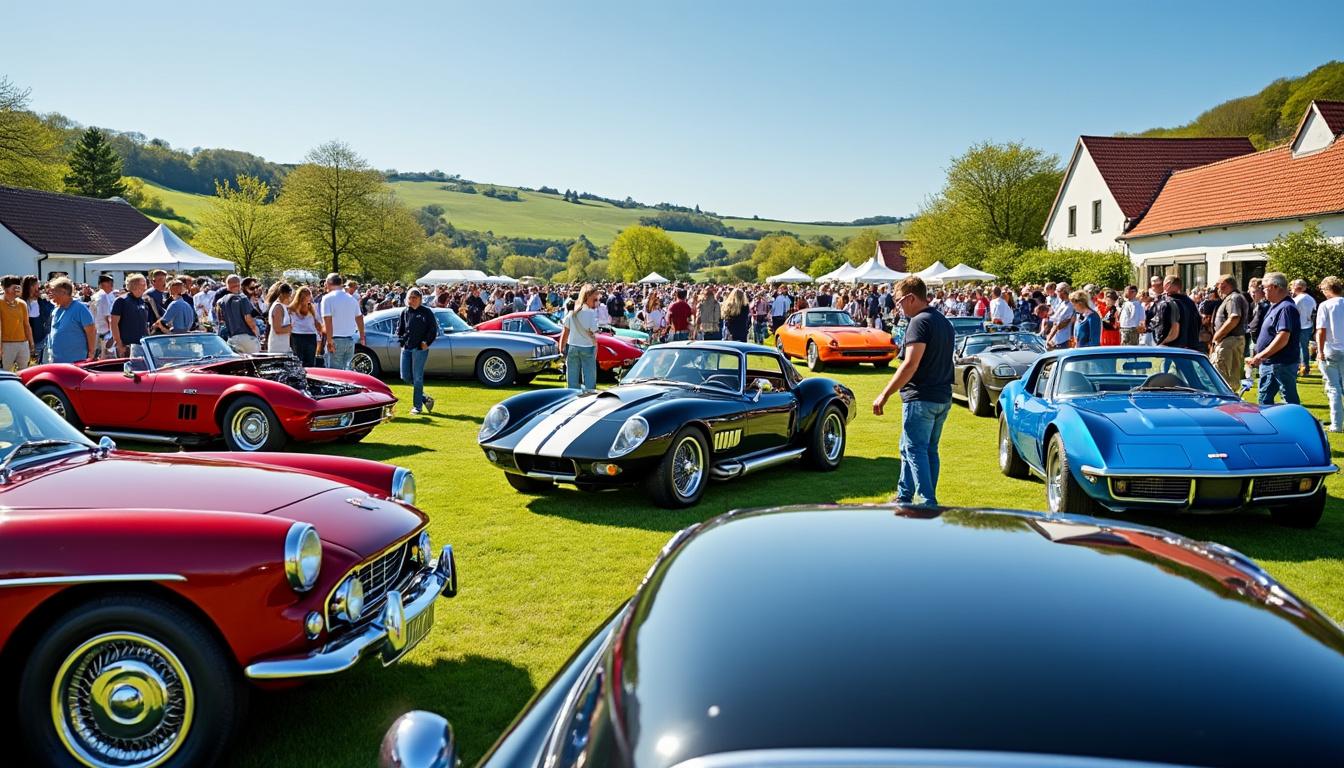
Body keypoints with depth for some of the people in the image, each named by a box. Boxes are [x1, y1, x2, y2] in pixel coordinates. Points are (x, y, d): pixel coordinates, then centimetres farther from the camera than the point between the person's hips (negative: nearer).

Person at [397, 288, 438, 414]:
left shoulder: (426, 312, -1)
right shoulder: (405, 312, 11)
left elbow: (433, 329, -2)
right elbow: (399, 328, 19)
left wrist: (426, 342, -8)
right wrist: (401, 340, 6)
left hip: (420, 348, -5)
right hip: (406, 348, 5)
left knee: (417, 377, -3)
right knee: (405, 376, 2)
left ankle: (417, 406, 6)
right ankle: (425, 398, 19)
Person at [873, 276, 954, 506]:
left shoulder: (919, 322, -15)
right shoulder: (945, 322, 16)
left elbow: (911, 364, -23)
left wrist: (885, 394, -21)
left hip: (921, 399, -10)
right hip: (943, 398, 10)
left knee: (916, 451, -6)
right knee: (929, 450, 14)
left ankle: (929, 505, -9)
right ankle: (904, 498, 22)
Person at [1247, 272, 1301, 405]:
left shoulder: (1286, 308, -18)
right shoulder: (1275, 306, 14)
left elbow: (1283, 339, -26)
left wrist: (1260, 356, -23)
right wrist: (1259, 357, 16)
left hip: (1282, 364, -10)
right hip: (1268, 363, 10)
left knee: (1290, 401, -2)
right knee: (1264, 399, 16)